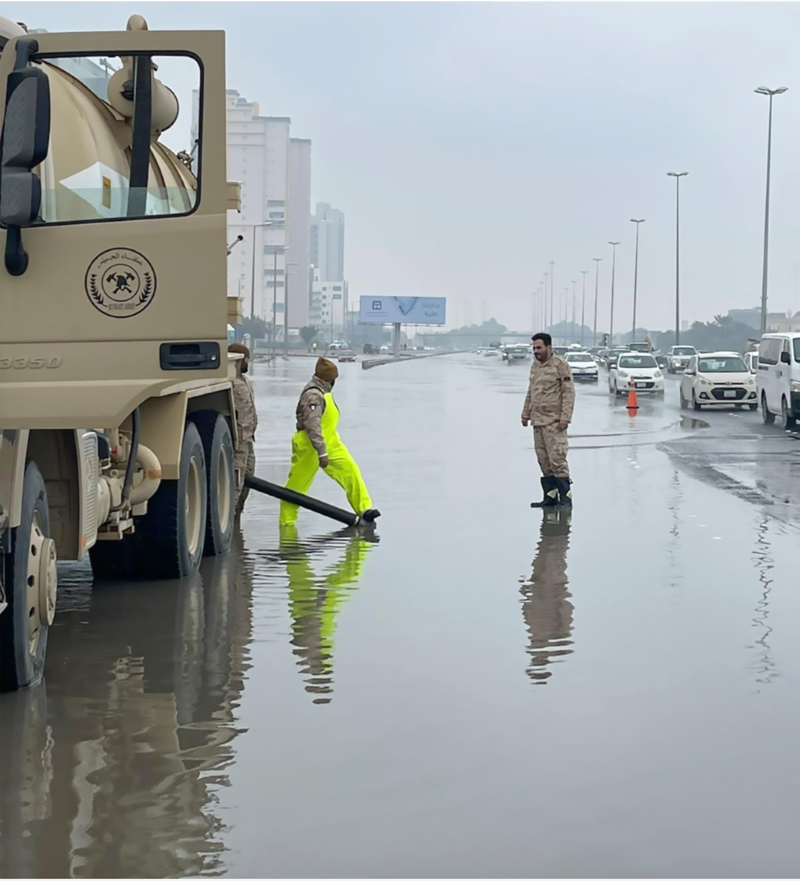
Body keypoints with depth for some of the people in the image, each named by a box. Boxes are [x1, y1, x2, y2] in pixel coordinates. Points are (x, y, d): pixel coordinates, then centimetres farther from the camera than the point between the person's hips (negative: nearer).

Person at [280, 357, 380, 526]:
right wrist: (322, 452, -32)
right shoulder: (313, 395, -22)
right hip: (310, 448, -9)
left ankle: (364, 509, -7)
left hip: (330, 444, 9)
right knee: (297, 484, 2)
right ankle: (286, 521, 14)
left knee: (350, 471, -4)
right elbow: (312, 425, -29)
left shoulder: (323, 393, 11)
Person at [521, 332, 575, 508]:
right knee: (544, 461, 9)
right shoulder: (535, 365, 15)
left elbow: (569, 391, -11)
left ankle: (565, 497, -6)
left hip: (554, 421, -7)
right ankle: (550, 496, 15)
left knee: (557, 459, -10)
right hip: (537, 421, 7)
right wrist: (525, 414, 21)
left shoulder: (560, 364, -8)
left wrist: (565, 417, -17)